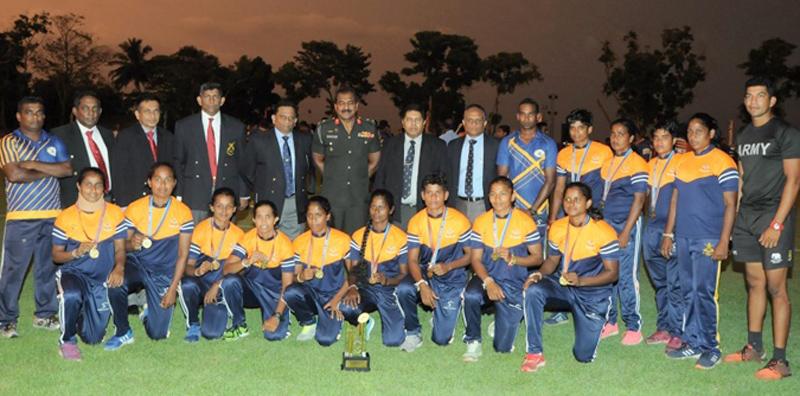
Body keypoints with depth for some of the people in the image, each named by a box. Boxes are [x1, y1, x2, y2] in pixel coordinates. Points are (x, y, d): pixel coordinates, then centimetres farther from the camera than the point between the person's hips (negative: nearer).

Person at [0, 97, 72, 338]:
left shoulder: (54, 142, 13)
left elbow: (67, 169, -2)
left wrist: (34, 165, -11)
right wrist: (49, 171, -5)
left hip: (52, 216, 4)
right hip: (21, 218, -4)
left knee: (48, 268, 10)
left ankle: (45, 314, 22)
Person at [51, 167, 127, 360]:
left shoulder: (115, 213, -3)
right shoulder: (66, 217, -5)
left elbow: (120, 248, -3)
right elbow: (56, 255, 0)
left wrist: (119, 268, -24)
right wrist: (76, 253, -20)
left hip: (103, 278, 2)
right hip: (74, 272, -1)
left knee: (94, 338, 3)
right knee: (71, 296, -39)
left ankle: (82, 314, 40)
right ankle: (67, 340, -9)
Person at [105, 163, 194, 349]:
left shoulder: (183, 213, -7)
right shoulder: (135, 208, -3)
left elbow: (183, 254, -5)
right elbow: (123, 246, 1)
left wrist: (173, 289, -10)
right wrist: (131, 244, -25)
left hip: (164, 273, -1)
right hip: (137, 264, 1)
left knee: (157, 333, -6)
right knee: (115, 286, -35)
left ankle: (151, 309, 31)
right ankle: (123, 333, -7)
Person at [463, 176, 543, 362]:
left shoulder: (525, 221, -6)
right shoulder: (481, 222, 0)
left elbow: (537, 258, -2)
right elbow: (475, 259, -2)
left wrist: (513, 259, -20)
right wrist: (488, 282, -19)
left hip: (514, 284, -1)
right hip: (487, 278, 1)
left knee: (503, 346, -4)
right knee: (471, 295, -36)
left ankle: (506, 319, 32)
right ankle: (473, 341, -11)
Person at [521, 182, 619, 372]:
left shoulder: (604, 232, -16)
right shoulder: (557, 227, -2)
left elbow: (612, 273, -14)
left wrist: (580, 281, -29)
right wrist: (540, 274, -13)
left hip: (593, 293, -3)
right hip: (562, 285, 4)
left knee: (584, 355, -6)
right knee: (532, 291, -30)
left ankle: (593, 325, 30)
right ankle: (535, 353, -18)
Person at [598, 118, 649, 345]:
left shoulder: (637, 164, -6)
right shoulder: (608, 163, 14)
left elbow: (639, 200, -10)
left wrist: (626, 232, -14)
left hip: (627, 225, -6)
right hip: (605, 225, 6)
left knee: (627, 277, -4)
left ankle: (633, 326, 6)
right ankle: (609, 322, 18)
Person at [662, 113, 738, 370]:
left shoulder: (722, 161, -5)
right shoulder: (683, 161, 13)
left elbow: (730, 204, -7)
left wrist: (723, 242, -12)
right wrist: (668, 234, 14)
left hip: (708, 239, -6)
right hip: (683, 237, 6)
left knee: (703, 292, -6)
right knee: (688, 292, 9)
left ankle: (710, 348, 5)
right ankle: (692, 343, 18)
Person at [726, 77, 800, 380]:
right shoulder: (743, 136, 14)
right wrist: (734, 216, 10)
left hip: (773, 216, -6)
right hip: (746, 217, 6)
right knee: (754, 283, 12)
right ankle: (754, 347, 21)